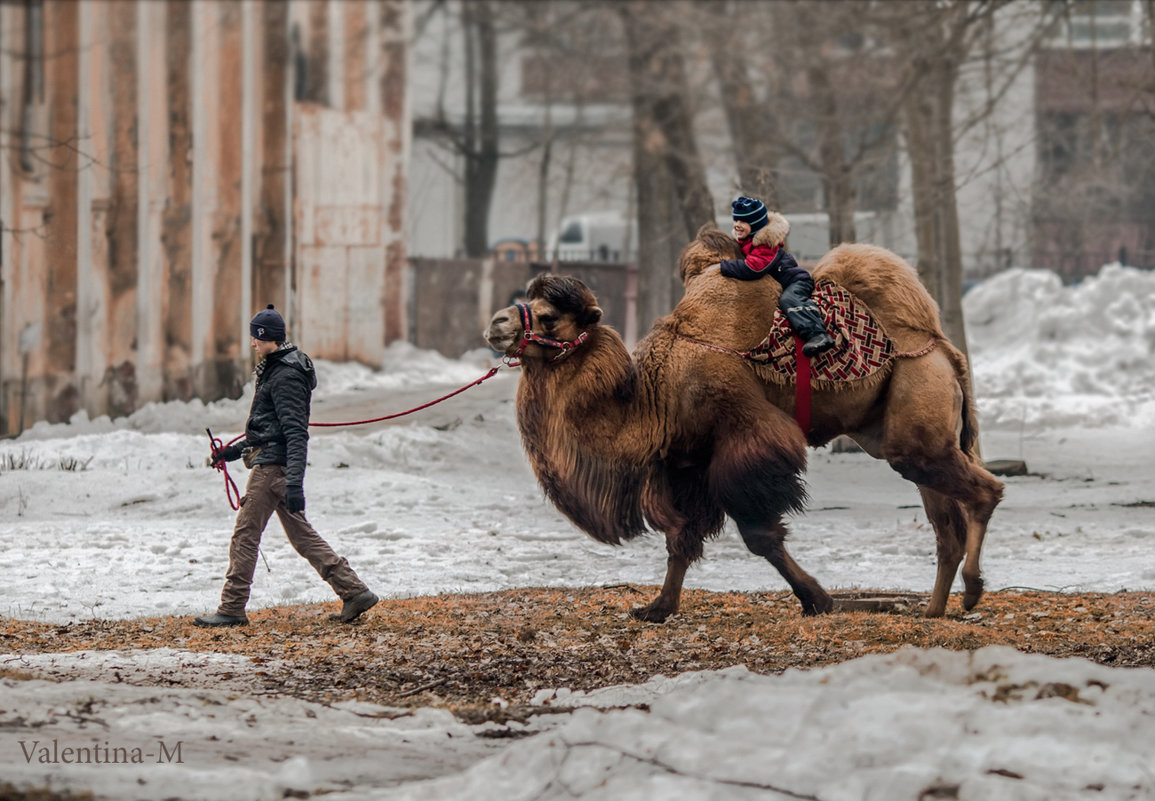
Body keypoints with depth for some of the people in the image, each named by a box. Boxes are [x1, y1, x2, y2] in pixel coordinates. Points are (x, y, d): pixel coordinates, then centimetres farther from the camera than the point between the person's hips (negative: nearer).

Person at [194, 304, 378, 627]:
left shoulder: (285, 377, -16)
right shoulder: (275, 369, 16)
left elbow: (296, 433, -22)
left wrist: (294, 483, -28)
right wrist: (236, 450, 27)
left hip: (273, 466, -10)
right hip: (270, 462, 10)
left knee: (245, 535, -5)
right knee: (301, 535, 11)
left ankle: (232, 609, 0)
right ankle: (355, 592, 9)